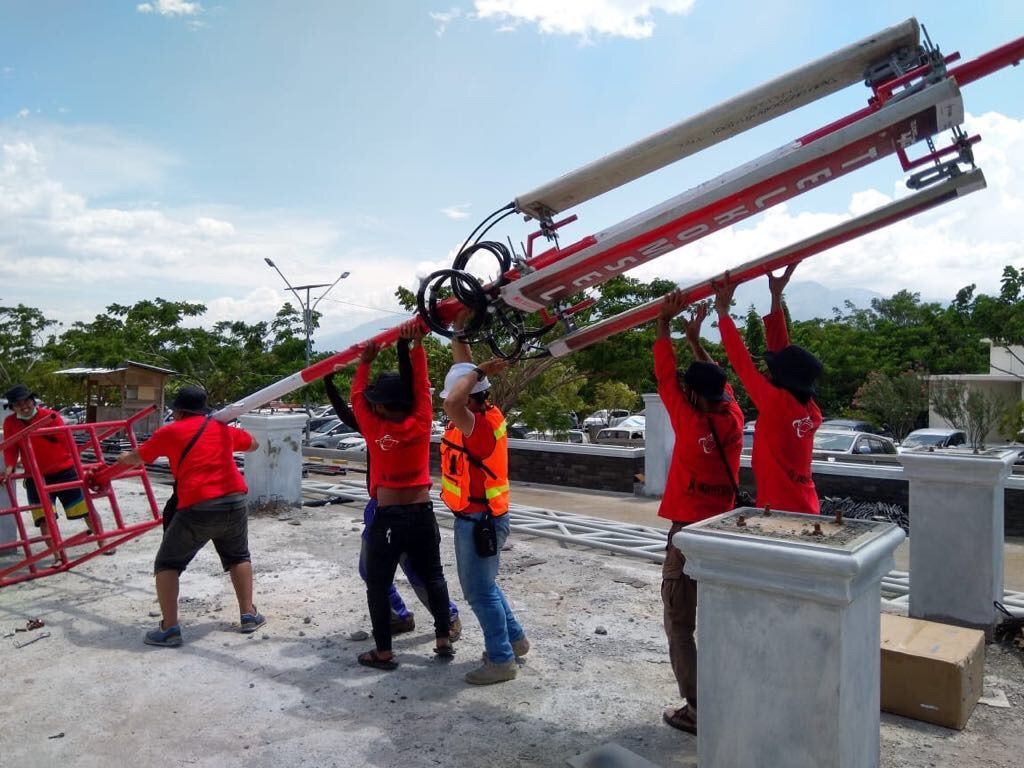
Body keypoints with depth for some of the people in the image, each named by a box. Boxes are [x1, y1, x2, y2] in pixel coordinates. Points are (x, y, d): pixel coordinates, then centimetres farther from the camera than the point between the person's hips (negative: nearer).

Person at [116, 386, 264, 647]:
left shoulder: (169, 432, 6)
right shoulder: (223, 428, 16)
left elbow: (136, 458, 21)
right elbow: (253, 444, 34)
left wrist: (124, 458, 44)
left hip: (197, 508, -4)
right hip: (234, 502, 4)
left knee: (167, 565, 13)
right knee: (238, 557, 26)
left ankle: (170, 628, 7)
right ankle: (248, 615, 23)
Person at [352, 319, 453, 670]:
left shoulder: (375, 429, -10)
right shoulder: (421, 423, -6)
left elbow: (356, 397, 5)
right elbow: (421, 386, 5)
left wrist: (365, 362, 14)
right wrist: (417, 344, 9)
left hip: (388, 516, -3)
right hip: (422, 514, 3)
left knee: (378, 584, 10)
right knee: (433, 577, 17)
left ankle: (383, 652, 14)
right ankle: (444, 640, 21)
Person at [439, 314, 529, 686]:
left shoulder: (482, 424, -25)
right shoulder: (476, 414, 0)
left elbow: (452, 403, -46)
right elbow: (463, 365, 9)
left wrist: (478, 373, -31)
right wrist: (459, 328, 5)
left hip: (481, 519, -10)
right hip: (472, 516, 10)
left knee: (480, 592, 2)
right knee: (482, 585, 22)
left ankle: (501, 660, 14)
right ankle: (514, 638, 35)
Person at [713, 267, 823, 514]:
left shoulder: (777, 403, -17)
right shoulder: (810, 411, 3)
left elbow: (742, 362, -12)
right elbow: (782, 352, 8)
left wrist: (723, 312, -4)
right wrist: (776, 298, 11)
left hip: (779, 511, -8)